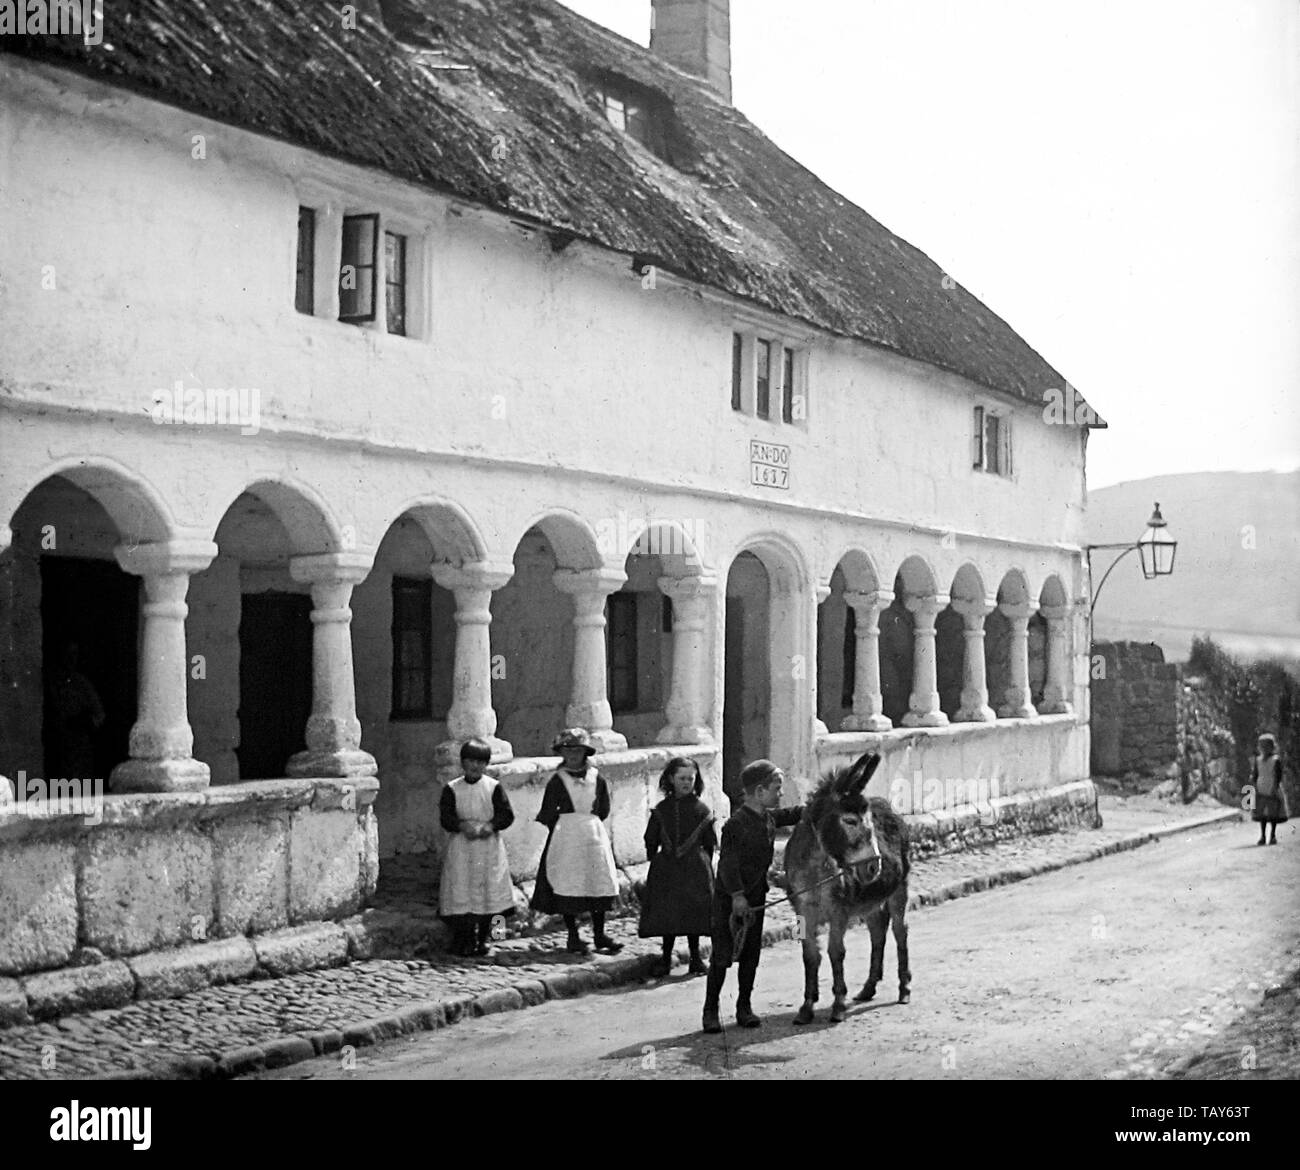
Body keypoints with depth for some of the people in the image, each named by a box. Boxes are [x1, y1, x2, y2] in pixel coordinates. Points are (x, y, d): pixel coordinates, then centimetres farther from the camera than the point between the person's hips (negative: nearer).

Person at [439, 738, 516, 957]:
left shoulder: (494, 787, 3)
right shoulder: (452, 789, 4)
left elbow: (507, 814, -1)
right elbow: (445, 817, -2)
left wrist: (490, 826, -18)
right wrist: (463, 825, -19)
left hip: (489, 847, 0)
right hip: (461, 847, 0)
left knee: (488, 893, 1)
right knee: (460, 894, -5)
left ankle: (482, 939, 12)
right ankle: (462, 941, 2)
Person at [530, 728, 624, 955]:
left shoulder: (597, 779, 5)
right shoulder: (557, 780, -2)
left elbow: (603, 810, 10)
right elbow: (547, 814, -1)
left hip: (594, 836, 3)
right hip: (565, 840, -2)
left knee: (599, 885, 2)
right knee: (568, 886, -3)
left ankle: (599, 935, 14)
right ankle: (573, 938, 7)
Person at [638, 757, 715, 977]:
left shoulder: (702, 810, 0)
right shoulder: (661, 810, 4)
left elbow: (710, 843, 5)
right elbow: (651, 839, 10)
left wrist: (704, 865, 3)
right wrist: (654, 860, 5)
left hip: (694, 869, -1)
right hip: (666, 869, 1)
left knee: (694, 914, 1)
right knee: (666, 914, 2)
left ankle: (696, 958, 14)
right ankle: (666, 957, 14)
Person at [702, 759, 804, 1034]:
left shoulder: (770, 818, 5)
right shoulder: (736, 824, -20)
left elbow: (793, 814, 24)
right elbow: (728, 863, -21)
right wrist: (737, 895, -24)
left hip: (756, 897, 8)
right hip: (729, 899, -7)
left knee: (751, 954, 10)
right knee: (722, 956, -2)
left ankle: (744, 1007, 20)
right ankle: (710, 1010, 8)